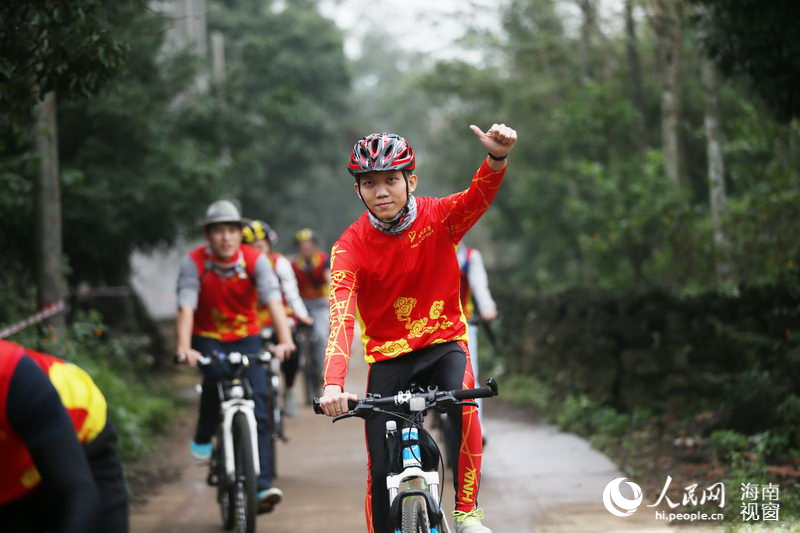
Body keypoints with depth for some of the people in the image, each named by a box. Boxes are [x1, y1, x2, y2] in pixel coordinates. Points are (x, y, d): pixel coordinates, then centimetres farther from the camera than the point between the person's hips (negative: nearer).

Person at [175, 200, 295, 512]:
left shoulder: (255, 260, -14)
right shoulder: (194, 263, -16)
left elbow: (273, 300, -26)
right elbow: (186, 307, -26)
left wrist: (285, 340, -41)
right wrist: (184, 348, -42)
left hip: (246, 337, 1)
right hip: (208, 338, -1)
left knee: (259, 399, -13)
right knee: (215, 375, -34)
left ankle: (262, 485, -14)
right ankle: (203, 437, -8)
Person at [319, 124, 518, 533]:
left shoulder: (438, 217, -10)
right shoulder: (350, 246, -14)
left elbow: (480, 195, -31)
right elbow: (341, 318, -26)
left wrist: (497, 157, -54)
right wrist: (333, 384, -42)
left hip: (443, 341, 0)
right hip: (388, 354, 1)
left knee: (462, 398, -33)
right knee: (382, 470, -4)